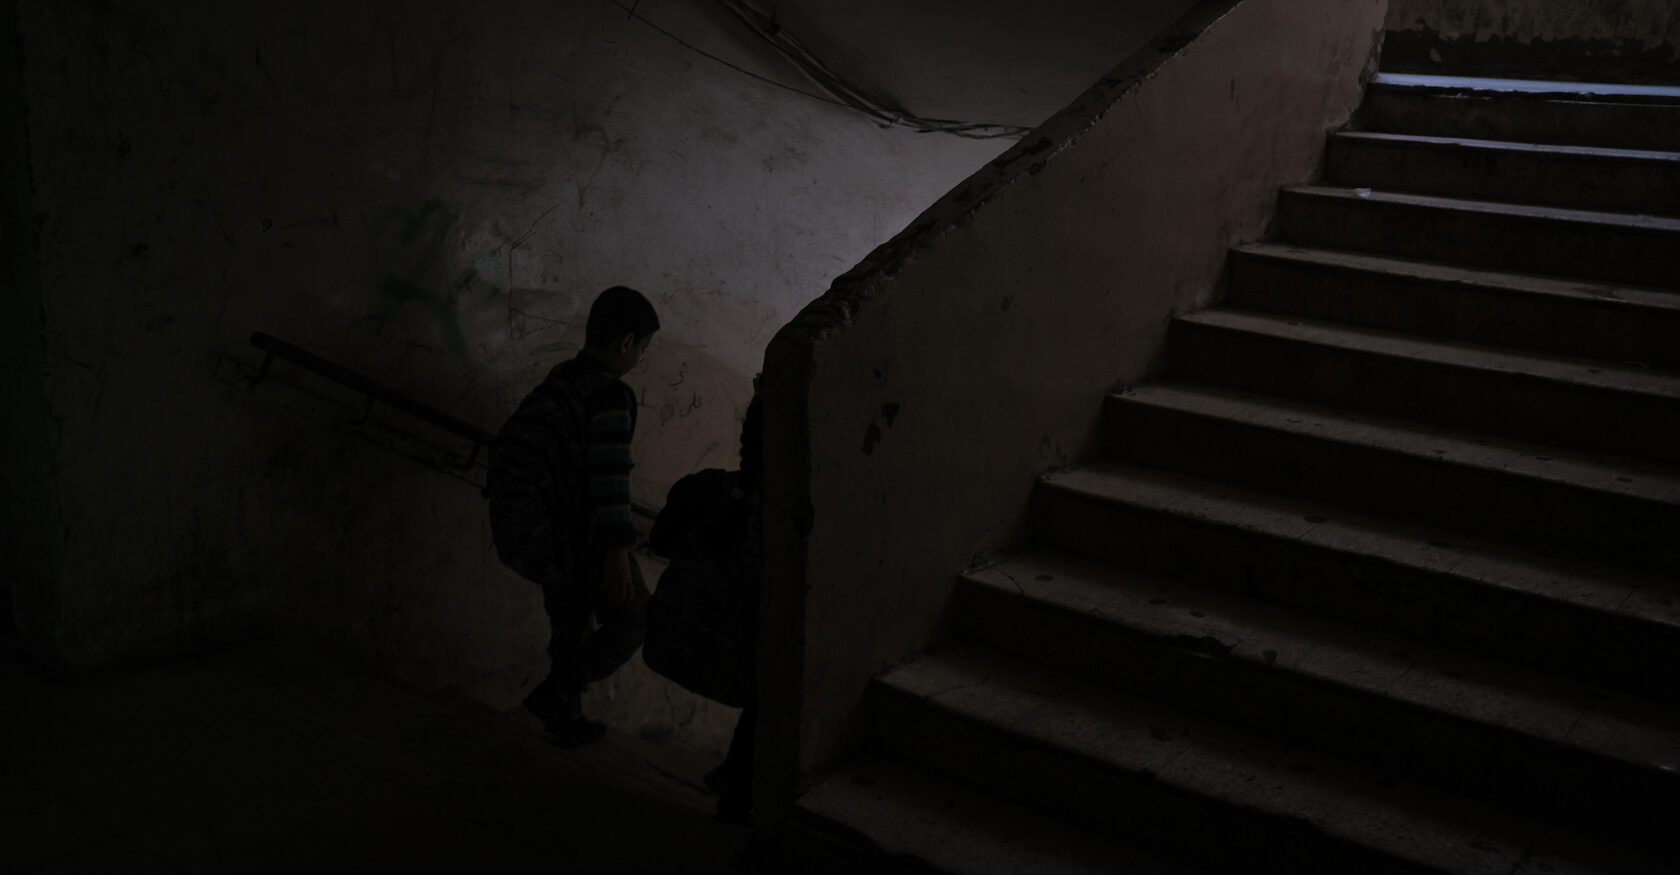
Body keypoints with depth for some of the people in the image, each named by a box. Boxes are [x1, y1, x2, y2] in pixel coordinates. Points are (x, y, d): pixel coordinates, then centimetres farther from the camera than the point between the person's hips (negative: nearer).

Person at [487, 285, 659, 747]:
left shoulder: (558, 380, 10)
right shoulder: (610, 396, -17)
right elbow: (610, 477, -23)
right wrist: (619, 551, -23)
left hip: (532, 529, 9)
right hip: (578, 534, -8)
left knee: (570, 622, 22)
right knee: (631, 620, 7)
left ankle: (567, 721, 32)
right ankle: (556, 693, 2)